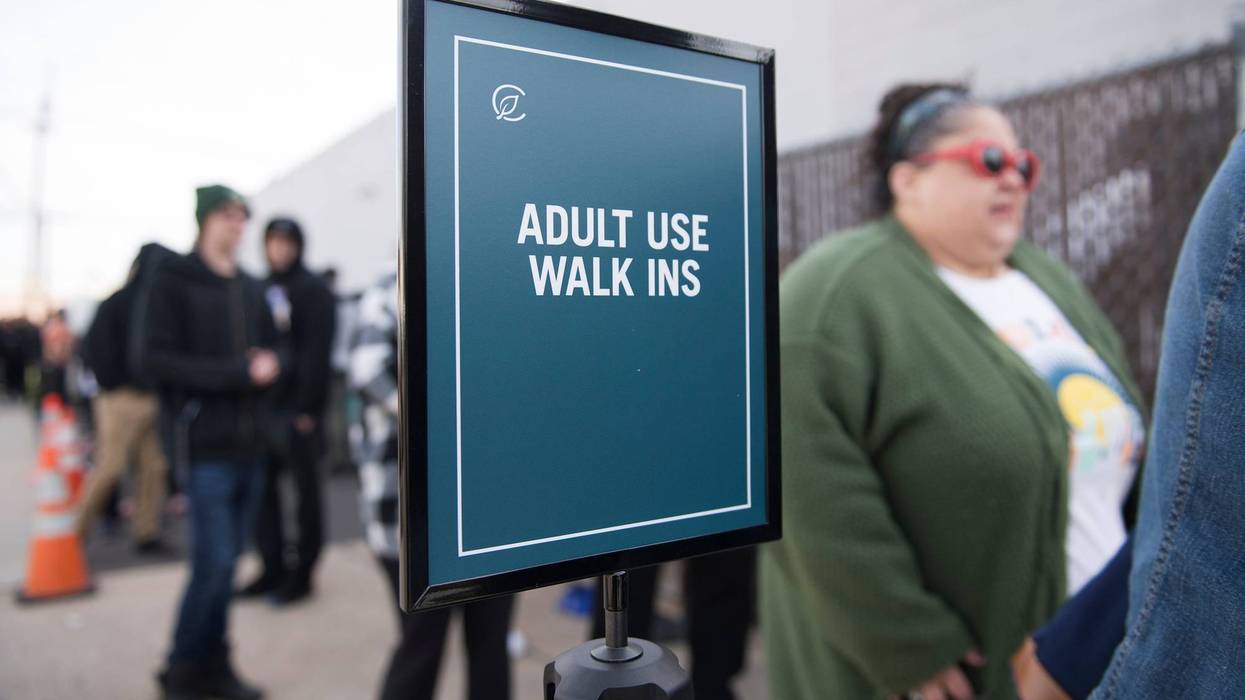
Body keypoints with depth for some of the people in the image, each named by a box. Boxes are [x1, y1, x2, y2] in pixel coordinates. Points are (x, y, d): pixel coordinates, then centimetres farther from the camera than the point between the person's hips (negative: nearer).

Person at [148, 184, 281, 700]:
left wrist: (270, 365, -6)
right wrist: (240, 372, -16)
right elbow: (159, 358, -11)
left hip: (250, 442, 5)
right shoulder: (173, 280, -2)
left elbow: (271, 350, 17)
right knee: (215, 560, -5)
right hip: (207, 442, -5)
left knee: (226, 560, 11)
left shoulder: (252, 288, 14)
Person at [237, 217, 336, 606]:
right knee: (262, 488, 10)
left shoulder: (313, 290, -6)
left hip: (297, 409, -7)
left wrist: (308, 407, -17)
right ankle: (273, 568, 23)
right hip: (262, 406, 7)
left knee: (306, 490, 4)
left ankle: (302, 572, 13)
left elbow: (317, 352, -13)